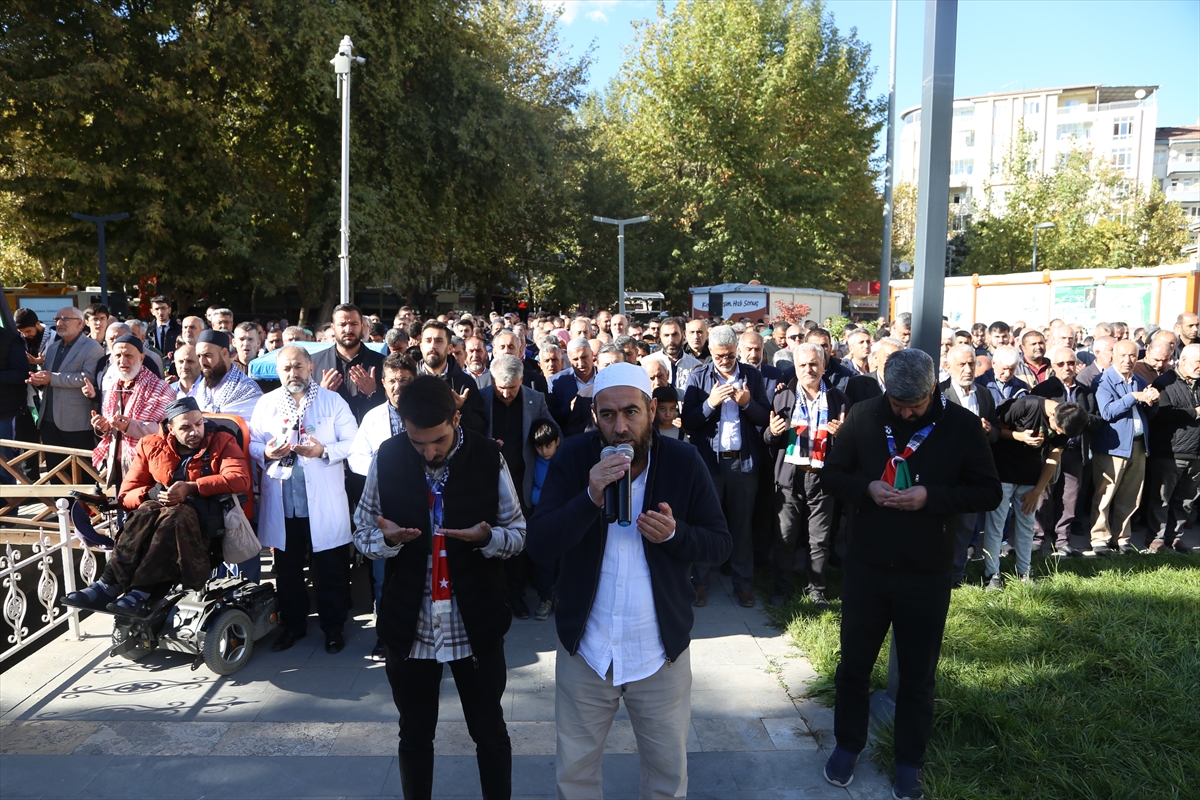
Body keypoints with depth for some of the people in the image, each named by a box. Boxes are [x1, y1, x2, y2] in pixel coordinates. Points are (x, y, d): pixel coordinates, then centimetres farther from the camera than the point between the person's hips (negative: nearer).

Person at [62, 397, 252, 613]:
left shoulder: (222, 442, 4)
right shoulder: (151, 445, 12)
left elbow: (240, 479, -14)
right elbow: (125, 495, 8)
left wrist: (191, 488, -22)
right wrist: (151, 493, -15)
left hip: (203, 524, -3)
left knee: (173, 514, -36)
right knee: (147, 511, -32)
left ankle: (140, 591, -39)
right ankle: (108, 586, -36)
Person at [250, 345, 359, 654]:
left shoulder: (333, 401, 2)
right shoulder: (266, 403, 10)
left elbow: (352, 442, -3)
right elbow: (251, 443, 10)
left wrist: (324, 450, -19)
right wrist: (266, 452, -11)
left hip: (324, 502, -3)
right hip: (281, 502, 3)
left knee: (330, 569, 4)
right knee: (287, 568, 13)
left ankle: (333, 626, 19)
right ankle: (292, 624, 29)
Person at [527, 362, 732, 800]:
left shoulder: (684, 461, -10)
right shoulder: (572, 457, -10)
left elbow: (721, 545, -4)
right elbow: (538, 544, -15)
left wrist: (675, 533, -24)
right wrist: (591, 498, -30)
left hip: (661, 649, 0)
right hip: (585, 648, 0)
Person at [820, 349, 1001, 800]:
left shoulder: (963, 426, -8)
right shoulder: (863, 417, -6)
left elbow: (989, 492, -6)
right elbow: (831, 475, 1)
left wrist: (930, 496, -21)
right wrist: (866, 488, -19)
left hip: (927, 573, -1)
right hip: (866, 565, 1)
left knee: (918, 673, 14)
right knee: (854, 662, 14)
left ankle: (909, 762, 33)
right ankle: (848, 745, 36)